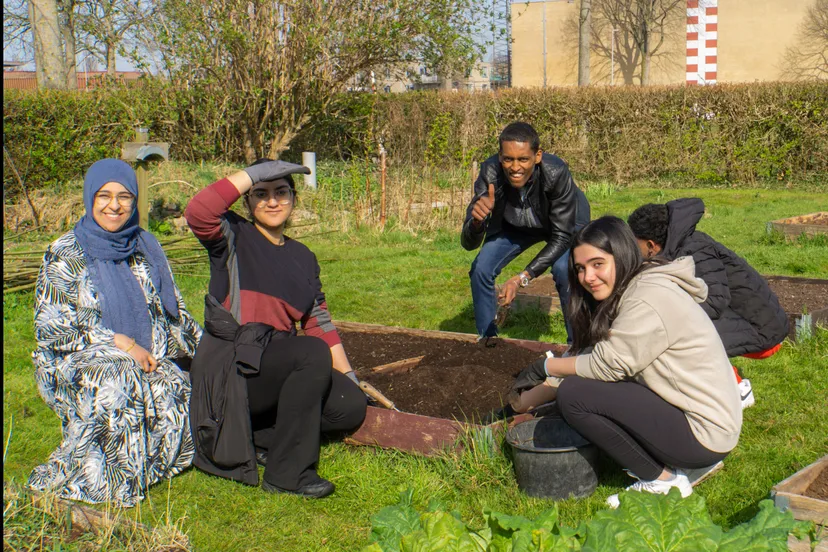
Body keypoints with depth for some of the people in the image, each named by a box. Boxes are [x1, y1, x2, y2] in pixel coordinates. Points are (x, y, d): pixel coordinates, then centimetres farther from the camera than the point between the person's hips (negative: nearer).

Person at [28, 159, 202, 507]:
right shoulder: (65, 254, 0)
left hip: (148, 358, 4)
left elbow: (172, 309, 16)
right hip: (78, 362, -4)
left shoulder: (145, 248, 12)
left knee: (175, 388, -27)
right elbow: (51, 325, -8)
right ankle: (91, 482, -25)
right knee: (119, 383, -36)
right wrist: (118, 342, -17)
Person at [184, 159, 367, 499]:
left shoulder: (302, 257, 16)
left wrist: (349, 376, 9)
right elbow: (197, 213, -24)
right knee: (313, 352, -31)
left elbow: (319, 322, 15)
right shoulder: (233, 238, -1)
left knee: (351, 406, -14)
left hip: (278, 366, 6)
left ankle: (260, 436, 6)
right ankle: (286, 474, -21)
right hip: (229, 369, -6)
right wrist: (254, 173, -19)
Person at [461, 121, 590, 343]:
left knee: (564, 270, -27)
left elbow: (562, 236, -29)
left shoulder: (556, 172, -40)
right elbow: (468, 243, -33)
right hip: (513, 225, 3)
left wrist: (523, 277, -38)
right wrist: (477, 221, -56)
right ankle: (487, 341, 10)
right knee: (480, 269, -11)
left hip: (565, 221, -2)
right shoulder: (491, 172, -33)